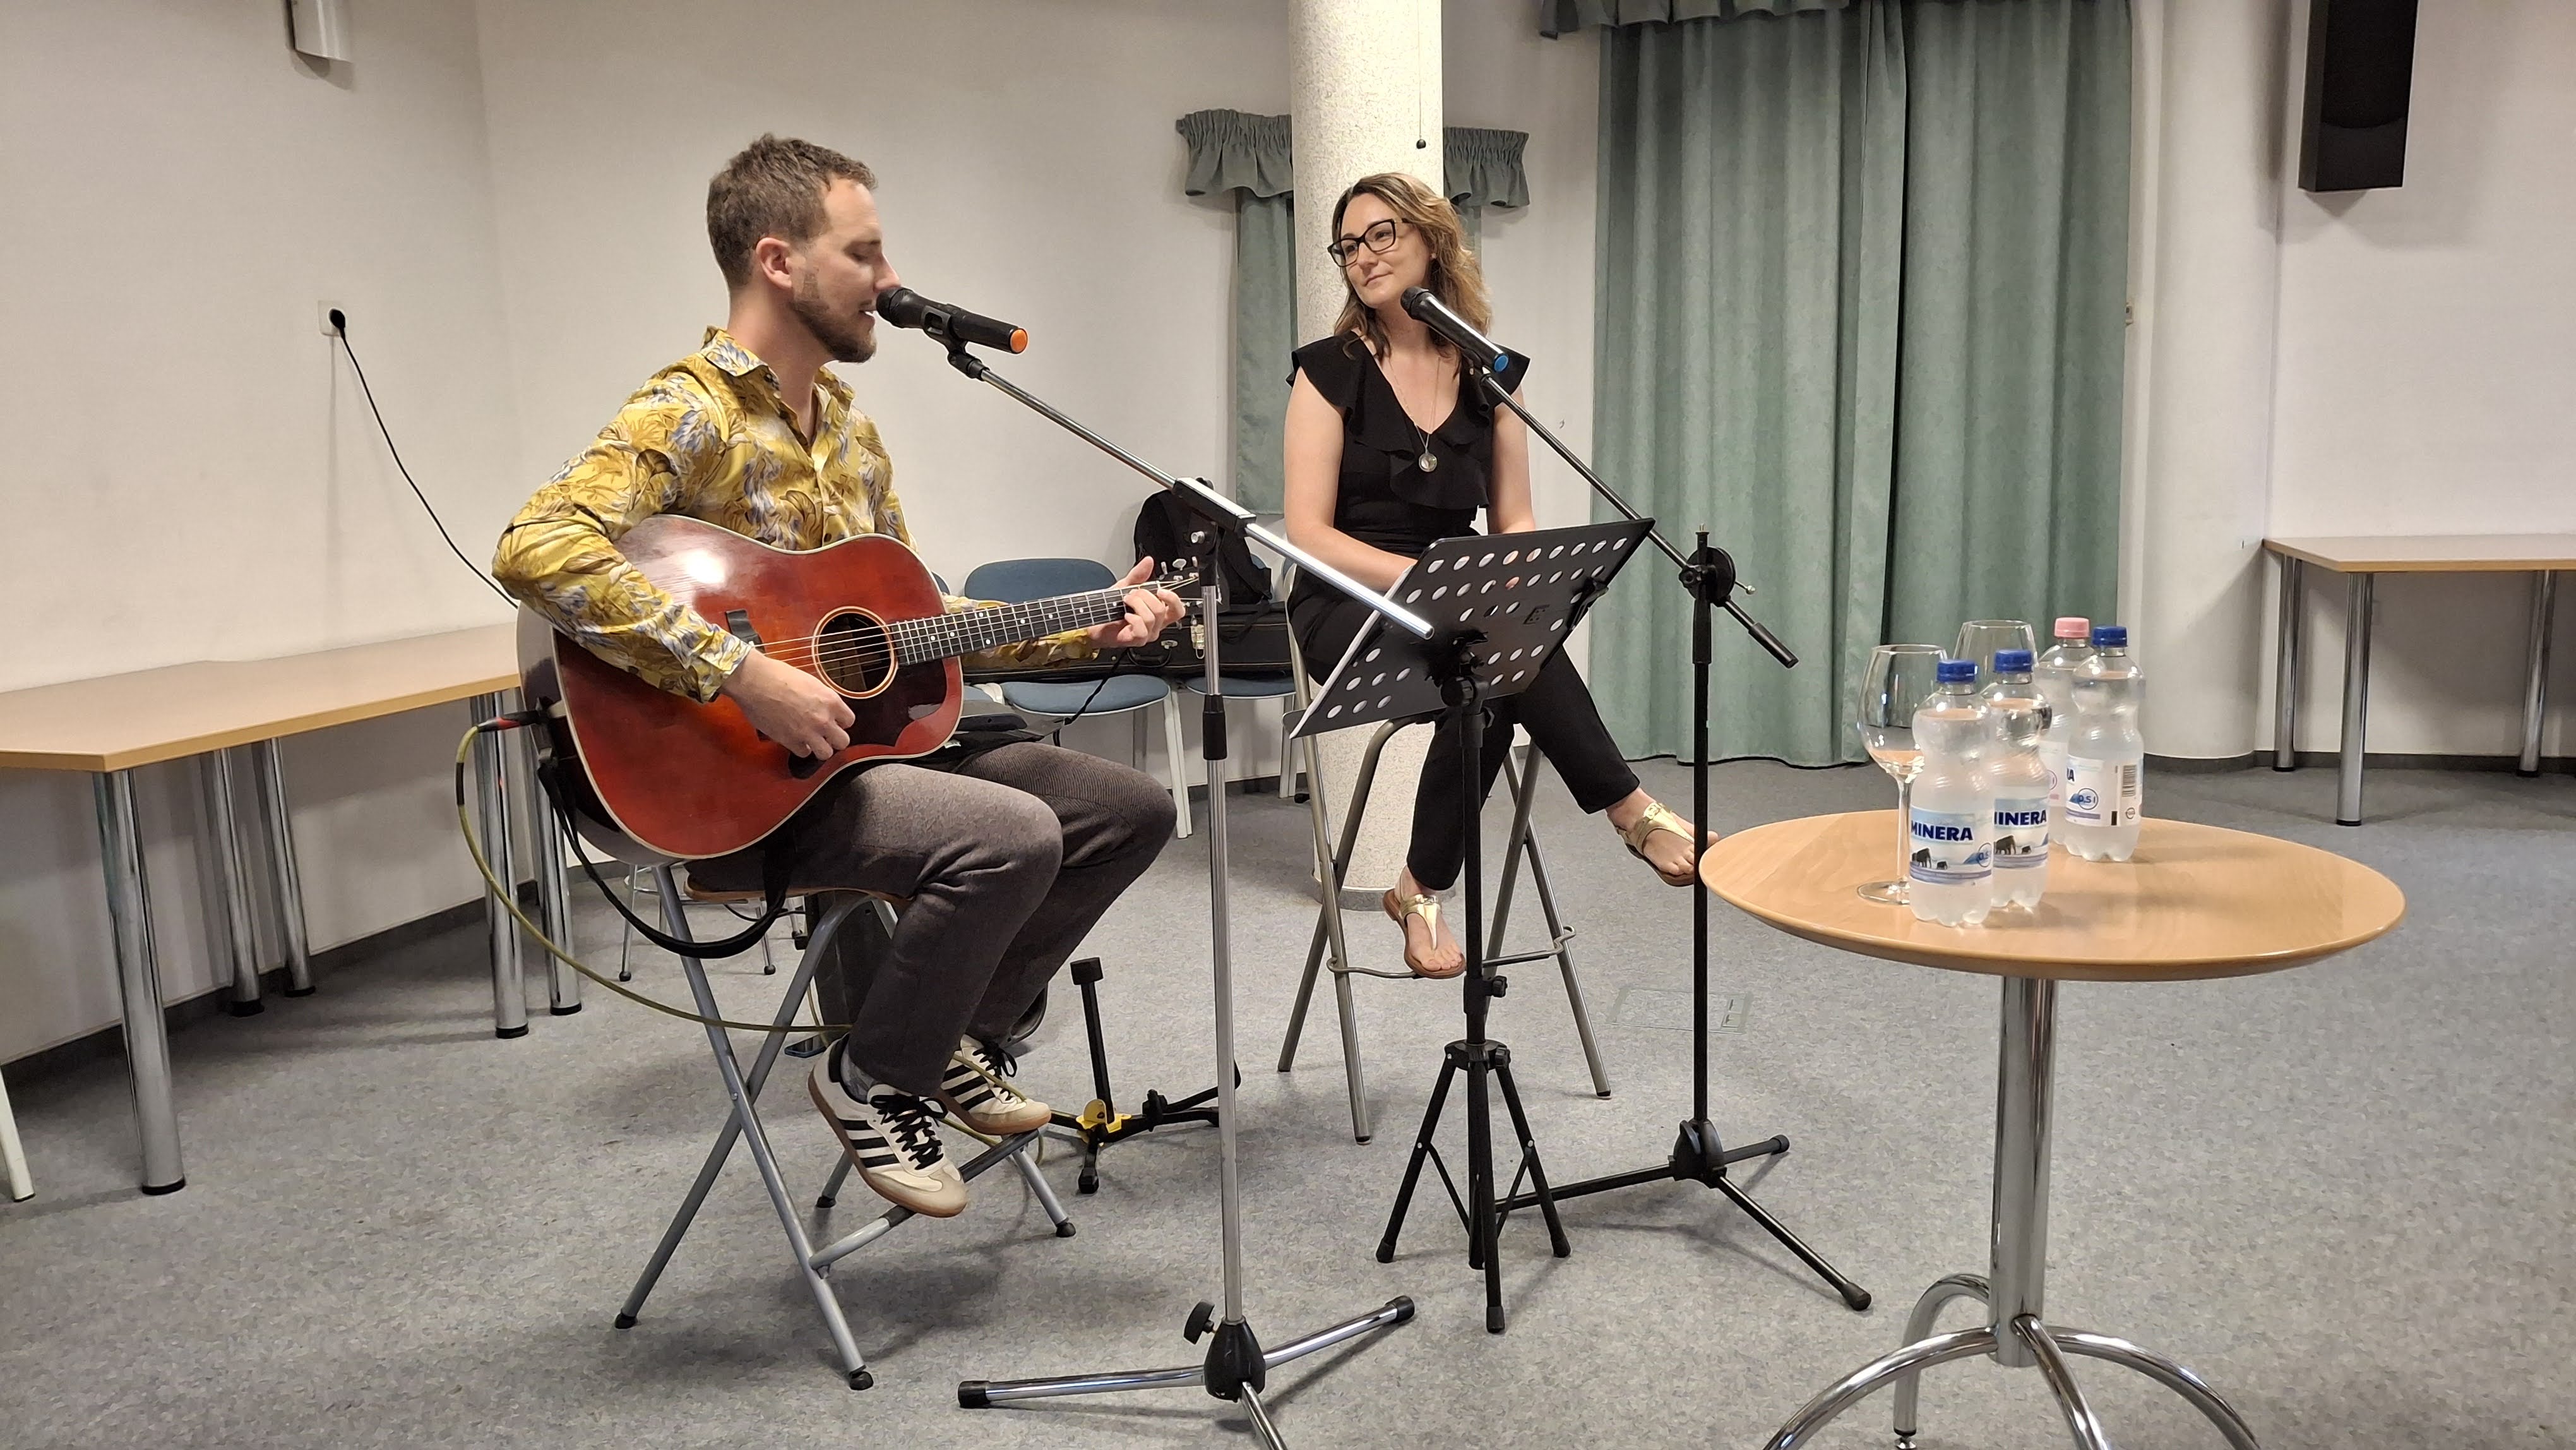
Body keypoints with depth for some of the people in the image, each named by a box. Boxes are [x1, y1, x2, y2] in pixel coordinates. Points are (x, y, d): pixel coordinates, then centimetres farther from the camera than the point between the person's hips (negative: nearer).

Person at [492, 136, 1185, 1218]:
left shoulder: (849, 432, 14)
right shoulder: (689, 414, -13)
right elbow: (537, 549, -29)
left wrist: (1087, 631, 9)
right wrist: (743, 675, -32)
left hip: (870, 743, 9)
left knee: (1132, 809, 5)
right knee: (1014, 836, -31)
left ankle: (954, 1035, 17)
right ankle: (873, 1078, -5)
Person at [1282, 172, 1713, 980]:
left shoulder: (1493, 375, 9)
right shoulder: (1331, 370, -1)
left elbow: (1515, 524, 11)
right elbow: (1310, 535, -9)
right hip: (1347, 610, -3)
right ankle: (1630, 812, -22)